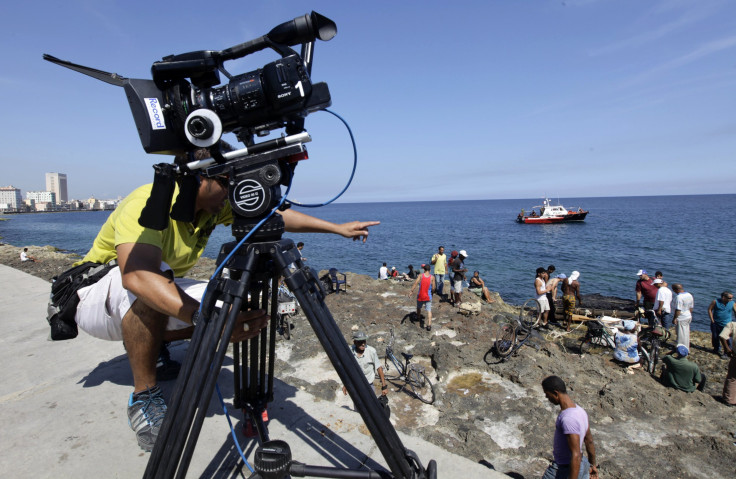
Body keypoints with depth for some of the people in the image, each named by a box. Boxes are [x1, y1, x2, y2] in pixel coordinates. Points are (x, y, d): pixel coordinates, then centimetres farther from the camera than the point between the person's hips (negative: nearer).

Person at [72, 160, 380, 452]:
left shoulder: (216, 204, -11)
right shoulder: (147, 204, -32)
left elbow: (276, 215, -7)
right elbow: (137, 275, -48)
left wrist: (338, 228, -7)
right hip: (95, 301, -6)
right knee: (151, 285, -38)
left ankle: (150, 345, 12)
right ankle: (144, 396, -20)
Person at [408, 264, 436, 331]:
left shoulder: (421, 275, -7)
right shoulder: (432, 277, -5)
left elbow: (415, 283, -19)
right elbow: (433, 288, -5)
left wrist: (411, 291, -21)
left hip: (420, 296, 1)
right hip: (428, 297, -1)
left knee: (419, 307, 25)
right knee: (429, 310, -1)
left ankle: (418, 318, 47)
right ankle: (429, 325, -12)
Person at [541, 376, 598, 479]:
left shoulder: (568, 419, -31)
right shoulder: (580, 410, -1)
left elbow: (576, 455, -29)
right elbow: (589, 441, 12)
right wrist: (592, 464, 25)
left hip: (565, 471, -8)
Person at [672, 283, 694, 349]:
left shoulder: (679, 297, -24)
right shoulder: (689, 295, 4)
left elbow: (678, 309, -24)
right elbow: (691, 307, 13)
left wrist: (674, 318, -16)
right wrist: (690, 315, 24)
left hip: (681, 319, -9)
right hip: (688, 317, 9)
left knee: (682, 334, 2)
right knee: (687, 333, 20)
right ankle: (687, 347, 32)